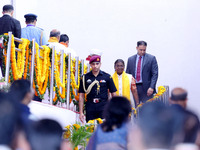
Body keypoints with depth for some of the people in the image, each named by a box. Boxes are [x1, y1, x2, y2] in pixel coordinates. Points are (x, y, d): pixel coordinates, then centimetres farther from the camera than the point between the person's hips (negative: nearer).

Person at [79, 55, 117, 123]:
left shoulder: (107, 77, 5)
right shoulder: (85, 77, 7)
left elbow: (113, 93, 7)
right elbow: (81, 95, 7)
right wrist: (81, 112, 1)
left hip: (104, 108, -1)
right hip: (90, 109, 1)